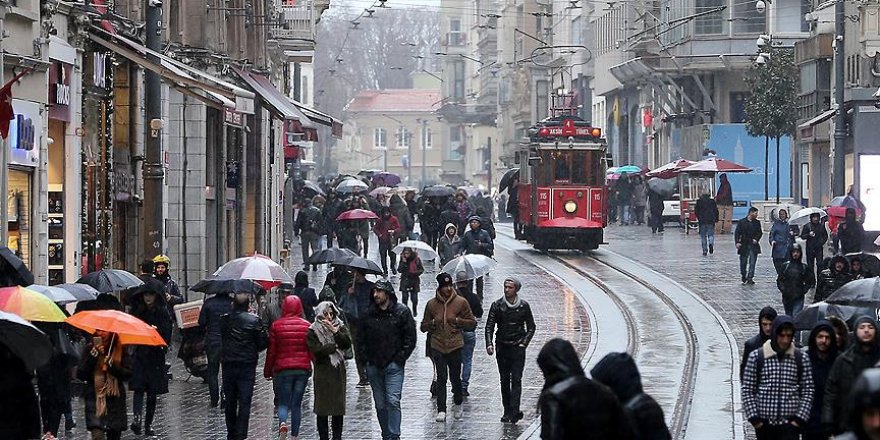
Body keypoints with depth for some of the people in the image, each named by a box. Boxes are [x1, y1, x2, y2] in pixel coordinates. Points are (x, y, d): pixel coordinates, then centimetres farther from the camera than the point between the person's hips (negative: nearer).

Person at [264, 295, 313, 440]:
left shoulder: (276, 326, -3)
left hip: (282, 369, -1)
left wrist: (267, 372, 9)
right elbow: (312, 350, 3)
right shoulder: (307, 326, -1)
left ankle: (282, 423, -23)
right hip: (303, 369, 1)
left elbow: (271, 351, 1)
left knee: (283, 403, 6)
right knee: (297, 404, 11)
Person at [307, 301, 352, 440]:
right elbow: (316, 350, -12)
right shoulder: (313, 330, 0)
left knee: (339, 408, 2)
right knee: (322, 408, -2)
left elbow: (347, 343, -6)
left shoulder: (340, 326, 10)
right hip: (322, 373, -2)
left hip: (338, 371, 2)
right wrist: (335, 346, -7)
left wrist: (334, 331, -15)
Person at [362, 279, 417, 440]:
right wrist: (367, 357, 7)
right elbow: (363, 337, 17)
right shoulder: (369, 313, 8)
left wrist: (399, 359, -7)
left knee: (393, 401, -14)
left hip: (393, 365, -4)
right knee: (380, 404, 8)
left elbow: (410, 338, -2)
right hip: (374, 366, 4)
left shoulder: (402, 312, -3)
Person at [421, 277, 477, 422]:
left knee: (455, 377, 8)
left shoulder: (461, 302, 2)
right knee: (441, 378, -6)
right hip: (438, 346, 0)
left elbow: (472, 323, 6)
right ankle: (441, 411, -5)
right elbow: (423, 327, 13)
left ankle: (458, 404, 33)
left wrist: (458, 321, -9)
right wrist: (433, 323, -8)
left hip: (455, 346, 0)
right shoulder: (431, 304, 5)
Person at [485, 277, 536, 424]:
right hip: (502, 346, 2)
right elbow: (489, 326, 0)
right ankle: (508, 411, 11)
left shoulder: (523, 306, 1)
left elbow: (531, 327, 9)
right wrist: (489, 344, -14)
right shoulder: (497, 305, 2)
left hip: (518, 347, -2)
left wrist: (524, 343, -3)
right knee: (504, 381, 5)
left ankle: (514, 411, -14)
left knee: (516, 380, -9)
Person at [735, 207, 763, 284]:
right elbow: (737, 233, -3)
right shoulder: (741, 222, 0)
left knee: (752, 262, -7)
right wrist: (737, 242, -15)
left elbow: (760, 232, 10)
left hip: (754, 245, 1)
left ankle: (750, 278, -7)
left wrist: (756, 239, -8)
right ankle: (744, 277, 24)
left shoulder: (757, 222, 8)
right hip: (744, 246, -1)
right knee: (743, 262, 7)